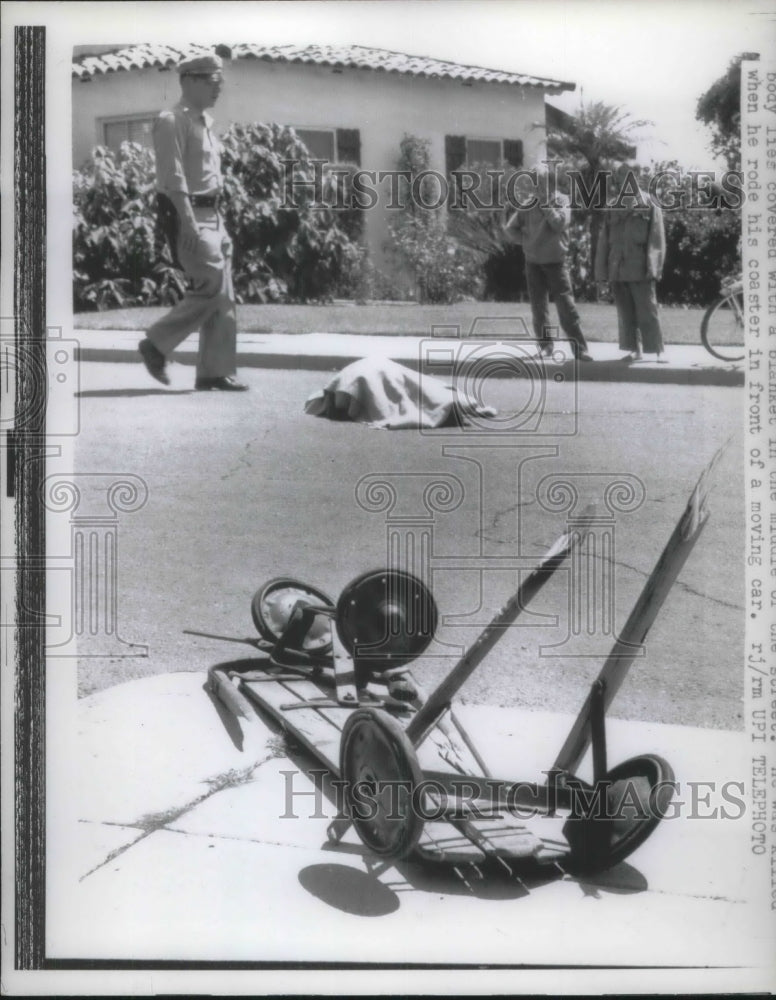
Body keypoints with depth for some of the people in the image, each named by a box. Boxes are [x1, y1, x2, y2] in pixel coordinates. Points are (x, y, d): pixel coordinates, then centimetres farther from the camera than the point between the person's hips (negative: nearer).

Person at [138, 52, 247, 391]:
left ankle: (214, 372, 8)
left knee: (223, 296, 5)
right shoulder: (172, 121, -8)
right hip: (186, 214, -9)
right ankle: (156, 344, 0)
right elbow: (173, 176, -17)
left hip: (211, 214, 9)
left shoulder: (205, 122, 19)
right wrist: (187, 220, -24)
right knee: (212, 288, -14)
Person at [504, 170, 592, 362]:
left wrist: (545, 202, -17)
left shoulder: (562, 202, -3)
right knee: (538, 307, 7)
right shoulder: (529, 204, 1)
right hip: (533, 262, 3)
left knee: (566, 306, -9)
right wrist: (526, 240, -4)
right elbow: (510, 228, 6)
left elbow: (559, 224, -20)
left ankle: (580, 349, -10)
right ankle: (545, 346, 17)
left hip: (555, 262, -2)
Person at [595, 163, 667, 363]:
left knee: (647, 312, -5)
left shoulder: (648, 204, 0)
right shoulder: (612, 206, 12)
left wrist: (653, 267, -12)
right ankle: (635, 350, 15)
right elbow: (604, 240, 13)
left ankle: (658, 350, -1)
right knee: (626, 313, 7)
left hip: (639, 269, -4)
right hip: (617, 269, 5)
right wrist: (601, 269, 7)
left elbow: (656, 238, -4)